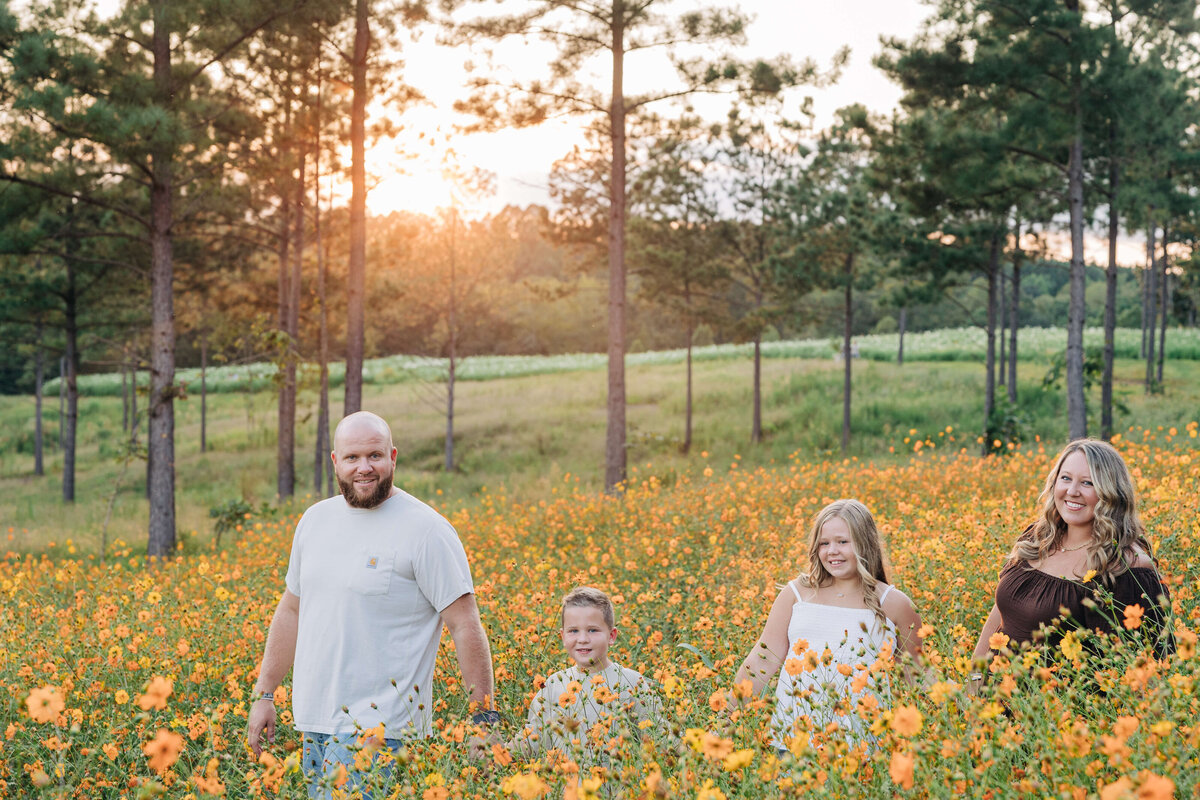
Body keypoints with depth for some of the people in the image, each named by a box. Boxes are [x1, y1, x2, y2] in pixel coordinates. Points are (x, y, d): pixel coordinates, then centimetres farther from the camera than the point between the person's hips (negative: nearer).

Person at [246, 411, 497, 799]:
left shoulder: (426, 530, -8)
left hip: (380, 727, -7)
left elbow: (466, 626, -9)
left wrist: (485, 716, -11)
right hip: (312, 722, 7)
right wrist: (264, 694, 19)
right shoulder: (315, 520, 11)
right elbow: (291, 610, 21)